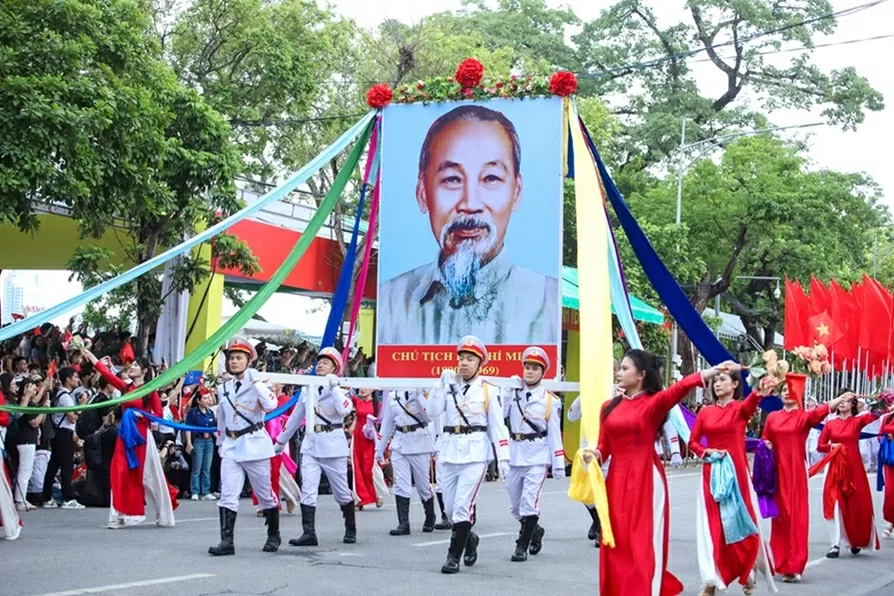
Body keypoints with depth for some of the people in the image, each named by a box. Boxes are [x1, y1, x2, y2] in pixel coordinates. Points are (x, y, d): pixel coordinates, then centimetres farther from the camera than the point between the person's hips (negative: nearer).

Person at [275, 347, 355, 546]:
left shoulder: (339, 389, -3)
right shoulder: (307, 389, 10)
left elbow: (346, 409, -24)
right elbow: (296, 416, 18)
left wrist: (333, 387, -24)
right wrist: (281, 441, 22)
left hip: (333, 443, -4)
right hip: (310, 443, 4)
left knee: (341, 491, 6)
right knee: (307, 489, -9)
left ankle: (350, 530, 23)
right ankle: (309, 533, -11)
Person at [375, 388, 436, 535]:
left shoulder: (423, 392, -4)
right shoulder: (392, 395, 10)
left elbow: (430, 418, -14)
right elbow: (387, 422, 16)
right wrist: (380, 448, 16)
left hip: (420, 442, -3)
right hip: (399, 444, 3)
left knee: (423, 484, 6)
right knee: (400, 485, -5)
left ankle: (430, 518, 29)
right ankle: (403, 524, -4)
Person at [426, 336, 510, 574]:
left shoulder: (488, 391, 1)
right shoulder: (449, 385, 9)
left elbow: (498, 427, 0)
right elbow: (432, 411, -5)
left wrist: (503, 458, -5)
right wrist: (443, 383, -11)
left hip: (475, 453, -4)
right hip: (449, 452, 4)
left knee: (462, 507, -12)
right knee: (450, 508, 10)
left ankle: (454, 555, -4)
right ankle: (468, 538, 37)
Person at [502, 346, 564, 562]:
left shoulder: (549, 400, -1)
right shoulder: (513, 394, 6)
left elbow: (555, 433, 0)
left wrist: (559, 464, -3)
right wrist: (508, 388, -11)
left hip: (538, 457, -4)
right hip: (515, 455, 4)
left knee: (529, 501, -13)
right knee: (515, 505, 13)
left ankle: (522, 545, -2)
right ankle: (534, 531, 39)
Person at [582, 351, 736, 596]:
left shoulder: (655, 402, -5)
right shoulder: (610, 406, 10)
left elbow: (682, 386, -22)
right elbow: (605, 445, 10)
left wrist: (715, 370, -39)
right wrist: (595, 454, -13)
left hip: (646, 480, -5)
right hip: (617, 481, 5)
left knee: (644, 544, -3)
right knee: (618, 545, 7)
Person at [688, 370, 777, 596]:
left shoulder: (740, 408, -3)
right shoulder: (705, 411, 7)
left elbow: (750, 403, -27)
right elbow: (693, 442, 10)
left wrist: (760, 393, -50)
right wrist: (706, 452, -11)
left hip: (736, 471, -2)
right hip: (712, 473, 3)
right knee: (713, 524, 2)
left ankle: (746, 573, 22)